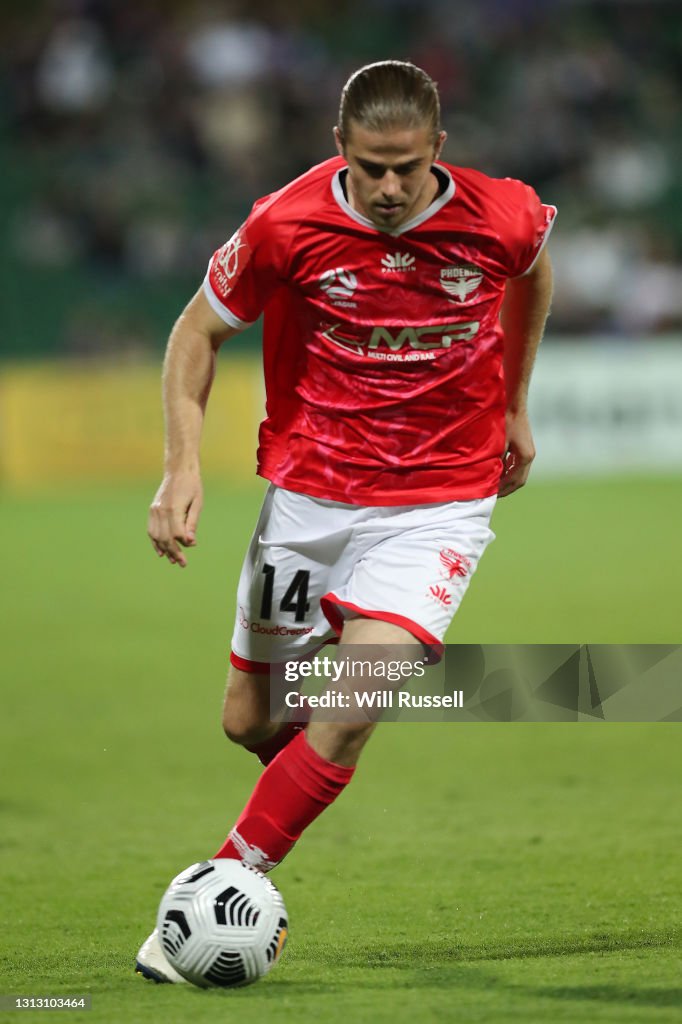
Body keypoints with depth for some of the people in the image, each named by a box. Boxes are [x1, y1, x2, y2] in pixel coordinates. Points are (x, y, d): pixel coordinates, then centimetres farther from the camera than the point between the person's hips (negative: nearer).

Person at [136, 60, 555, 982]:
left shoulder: (504, 219, -13)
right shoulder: (287, 225, -15)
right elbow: (200, 331, 1)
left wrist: (515, 410, 18)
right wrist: (184, 464, -11)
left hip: (440, 504, -2)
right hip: (308, 494, 2)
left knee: (349, 708, -22)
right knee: (251, 723, 8)